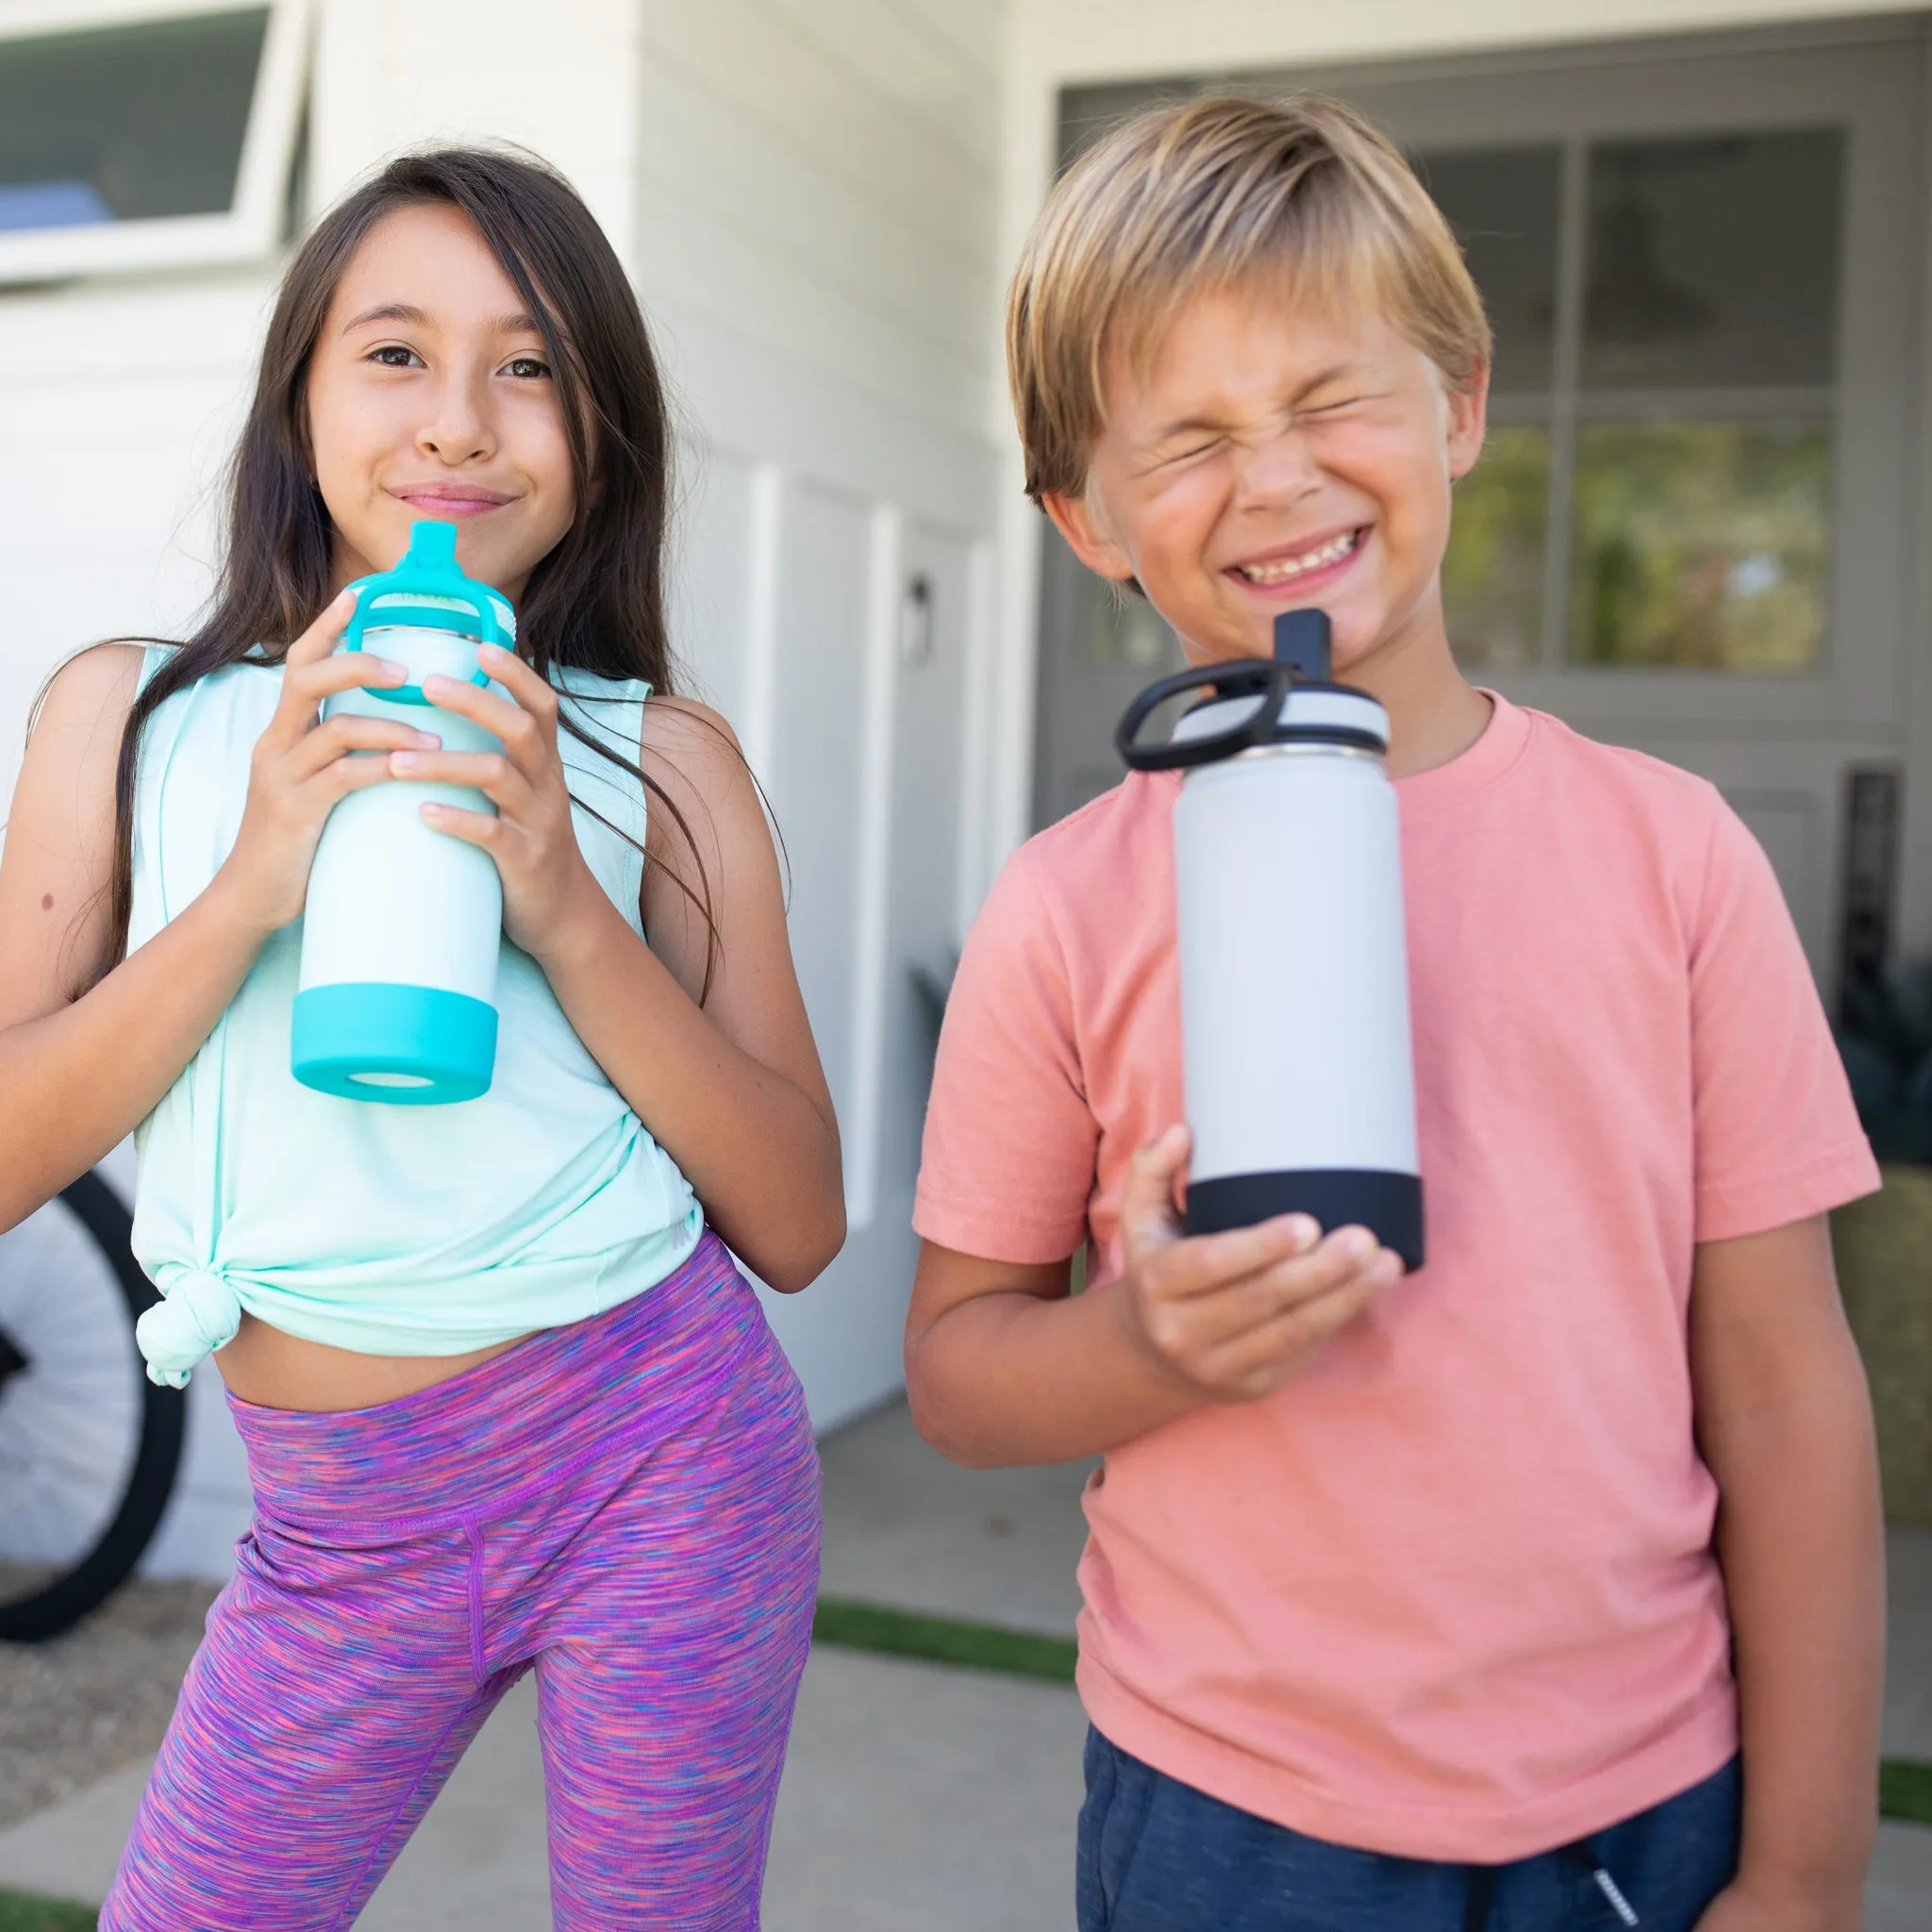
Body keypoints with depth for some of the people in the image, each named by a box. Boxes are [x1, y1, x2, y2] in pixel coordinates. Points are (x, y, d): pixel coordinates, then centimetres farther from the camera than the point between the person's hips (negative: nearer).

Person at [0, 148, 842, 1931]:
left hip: (660, 1465, -1)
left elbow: (799, 1226, -6)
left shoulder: (664, 760, -2)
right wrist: (247, 888, -16)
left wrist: (570, 913, -18)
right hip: (335, 1527, 2)